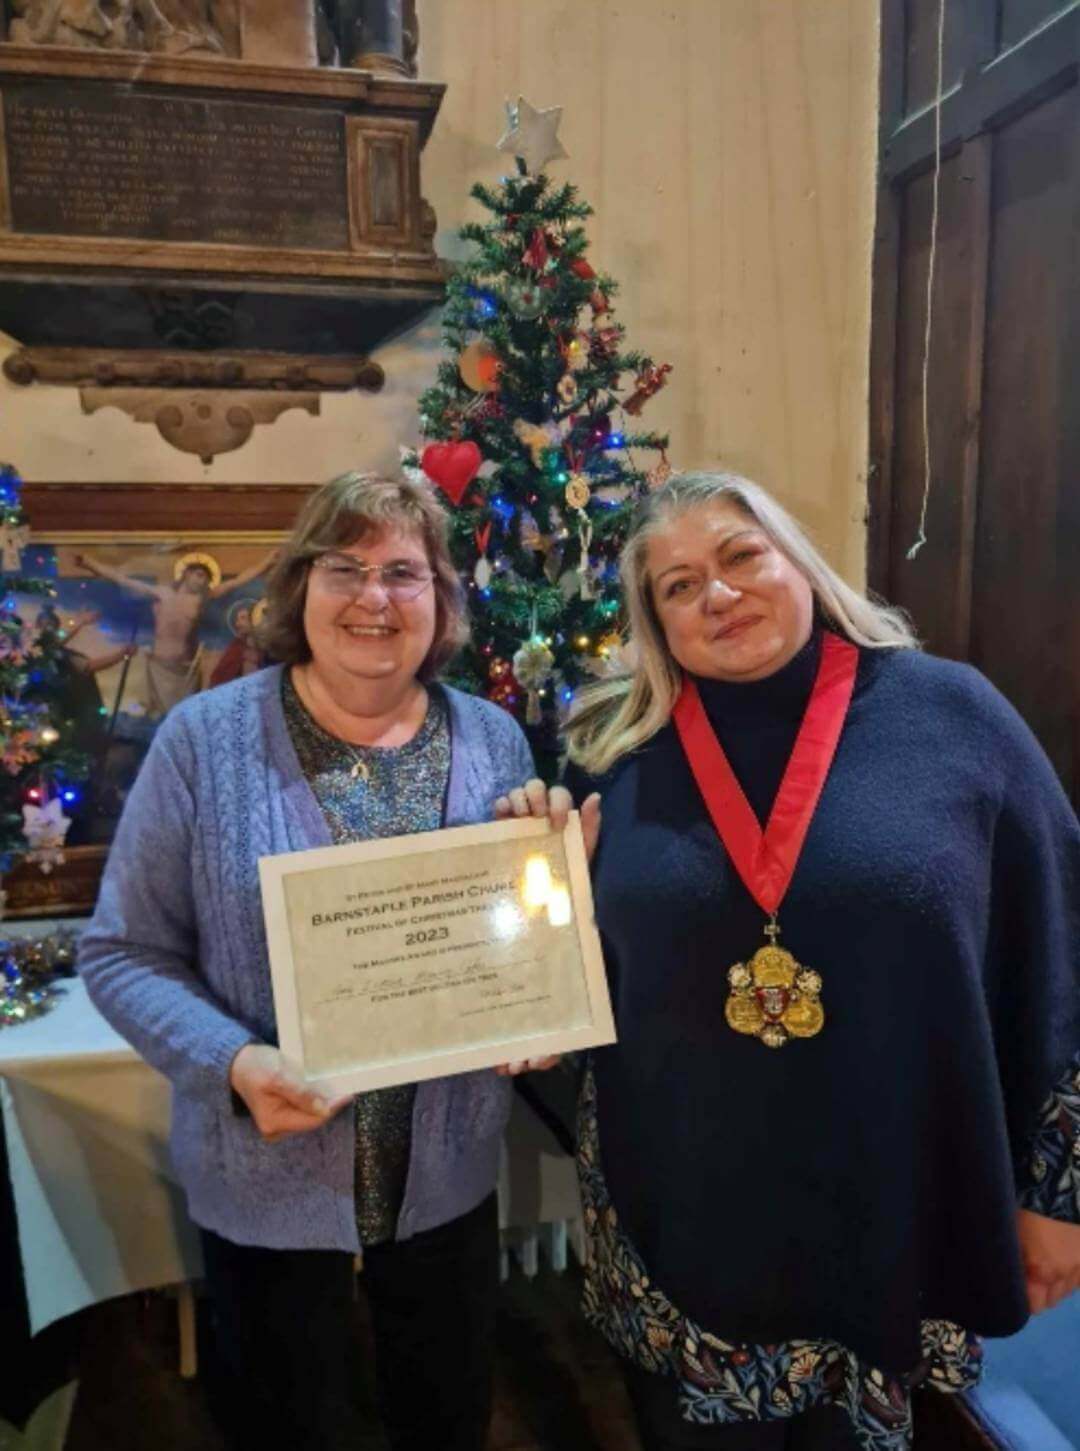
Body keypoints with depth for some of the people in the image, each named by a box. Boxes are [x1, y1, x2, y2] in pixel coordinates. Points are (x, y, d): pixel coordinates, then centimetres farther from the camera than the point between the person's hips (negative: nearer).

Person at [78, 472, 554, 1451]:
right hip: (269, 1182, -2)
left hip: (451, 1171, 3)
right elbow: (123, 953, -9)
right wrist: (232, 1062, -24)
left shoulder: (493, 740, -4)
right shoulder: (205, 739, -13)